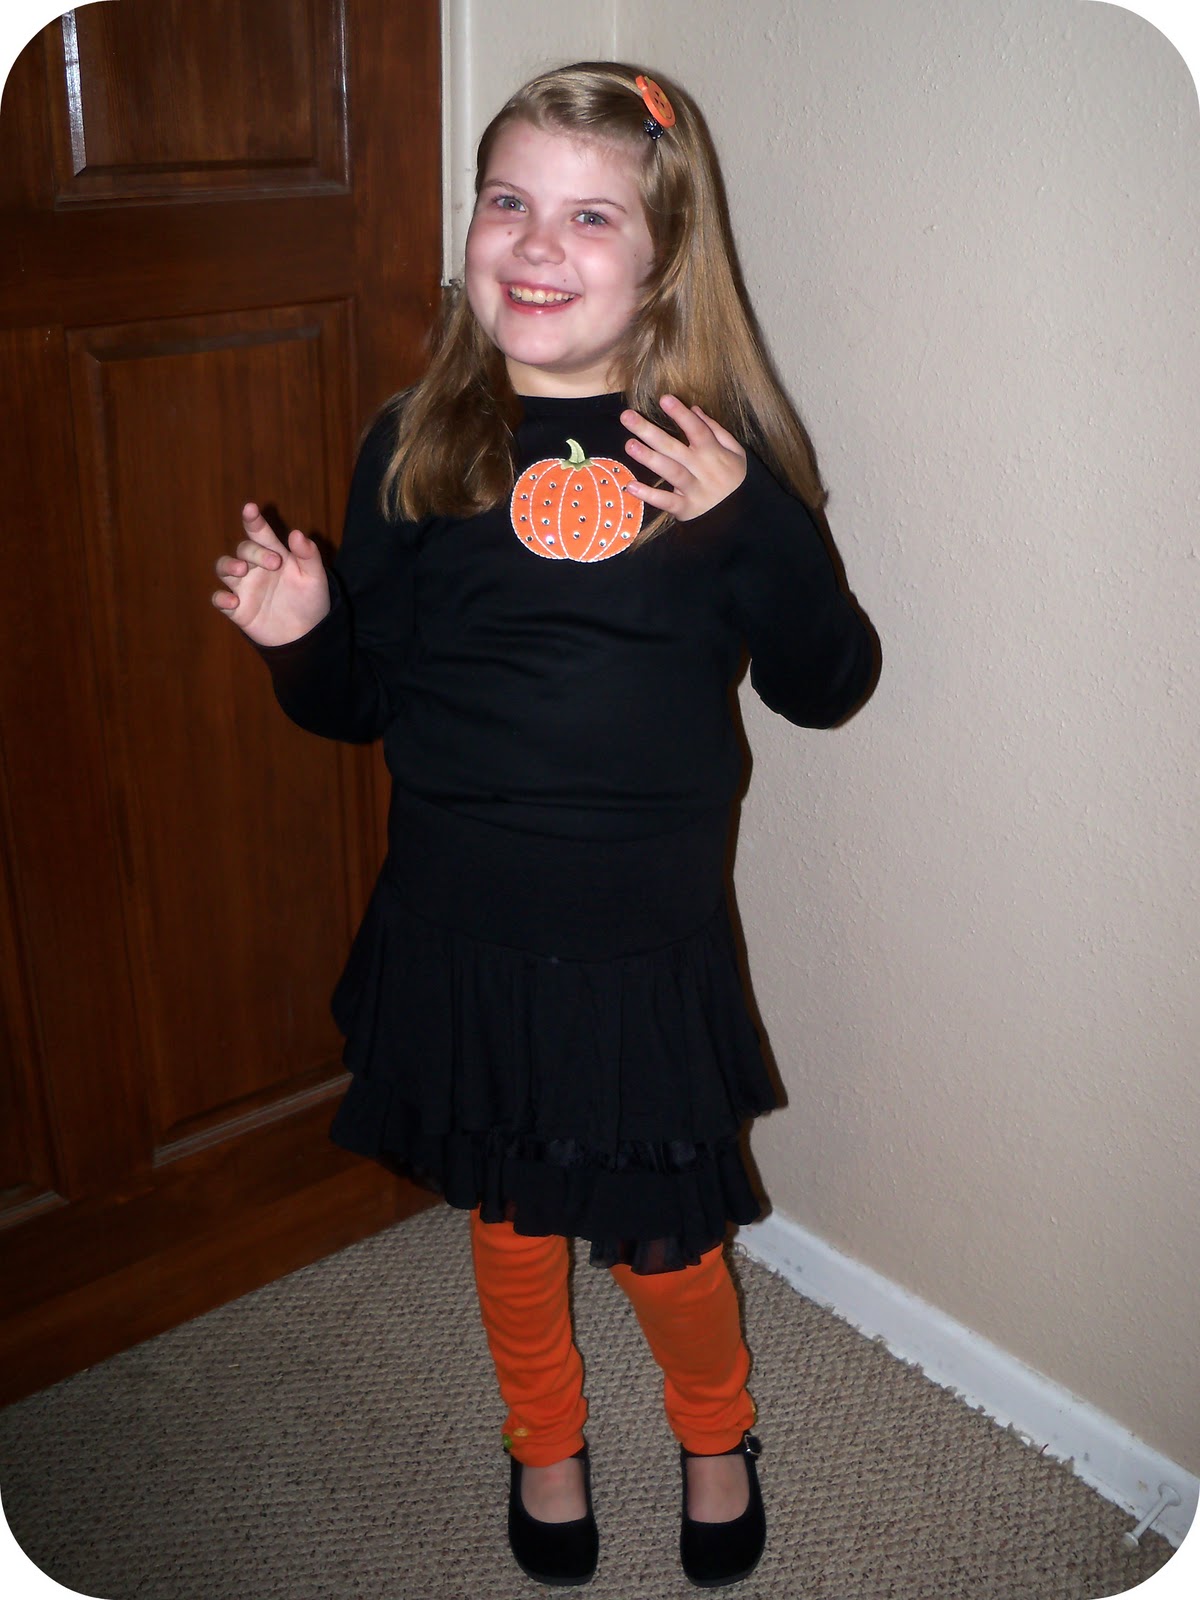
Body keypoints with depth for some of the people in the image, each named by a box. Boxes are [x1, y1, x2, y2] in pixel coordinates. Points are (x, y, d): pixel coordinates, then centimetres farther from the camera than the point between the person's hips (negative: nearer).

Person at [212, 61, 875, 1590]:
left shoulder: (721, 451, -6)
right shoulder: (416, 445, -2)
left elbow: (824, 687, -7)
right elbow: (364, 700, 5)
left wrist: (752, 523, -21)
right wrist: (302, 637, -16)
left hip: (650, 944, -1)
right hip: (459, 933, 2)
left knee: (662, 1241, 13)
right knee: (509, 1220, 21)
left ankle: (714, 1434, 47)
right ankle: (544, 1445, 50)